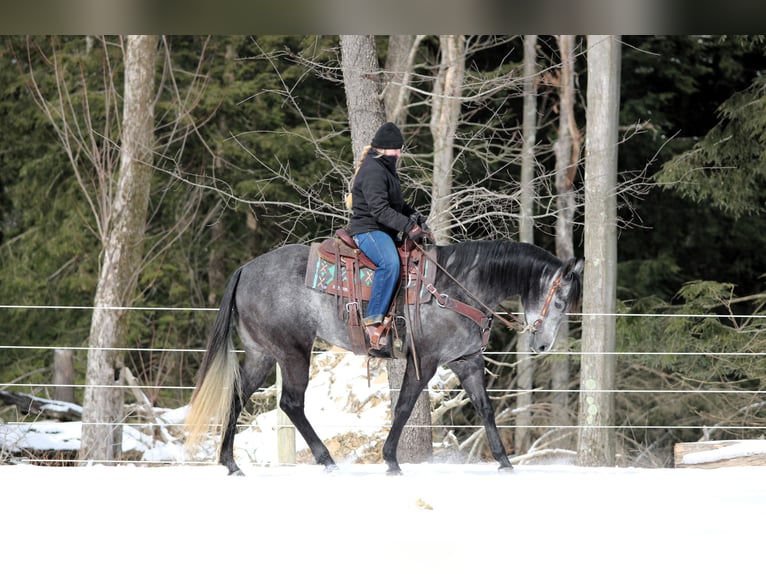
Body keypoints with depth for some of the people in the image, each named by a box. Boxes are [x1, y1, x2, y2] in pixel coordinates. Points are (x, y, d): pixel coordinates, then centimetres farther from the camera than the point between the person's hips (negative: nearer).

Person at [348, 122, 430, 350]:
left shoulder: (386, 167, 18)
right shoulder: (373, 171, -16)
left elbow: (396, 203, 29)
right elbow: (380, 209, -26)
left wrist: (414, 215, 11)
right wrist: (408, 226, -31)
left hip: (384, 231, 11)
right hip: (368, 229, -11)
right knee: (390, 262, -36)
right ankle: (373, 320, -38)